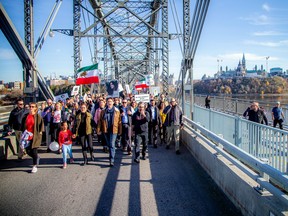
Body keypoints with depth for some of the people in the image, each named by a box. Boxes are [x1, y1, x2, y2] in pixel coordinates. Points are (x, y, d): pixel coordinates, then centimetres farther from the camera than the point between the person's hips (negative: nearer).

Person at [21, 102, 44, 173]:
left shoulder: (38, 116, -6)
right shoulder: (25, 116, 5)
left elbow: (41, 125, -2)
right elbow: (22, 125, 13)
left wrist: (40, 132, -8)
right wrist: (23, 132, 6)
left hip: (35, 136, -4)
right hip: (27, 136, 4)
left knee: (34, 151, -2)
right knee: (28, 151, 8)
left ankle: (35, 166, 12)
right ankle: (37, 158, 38)